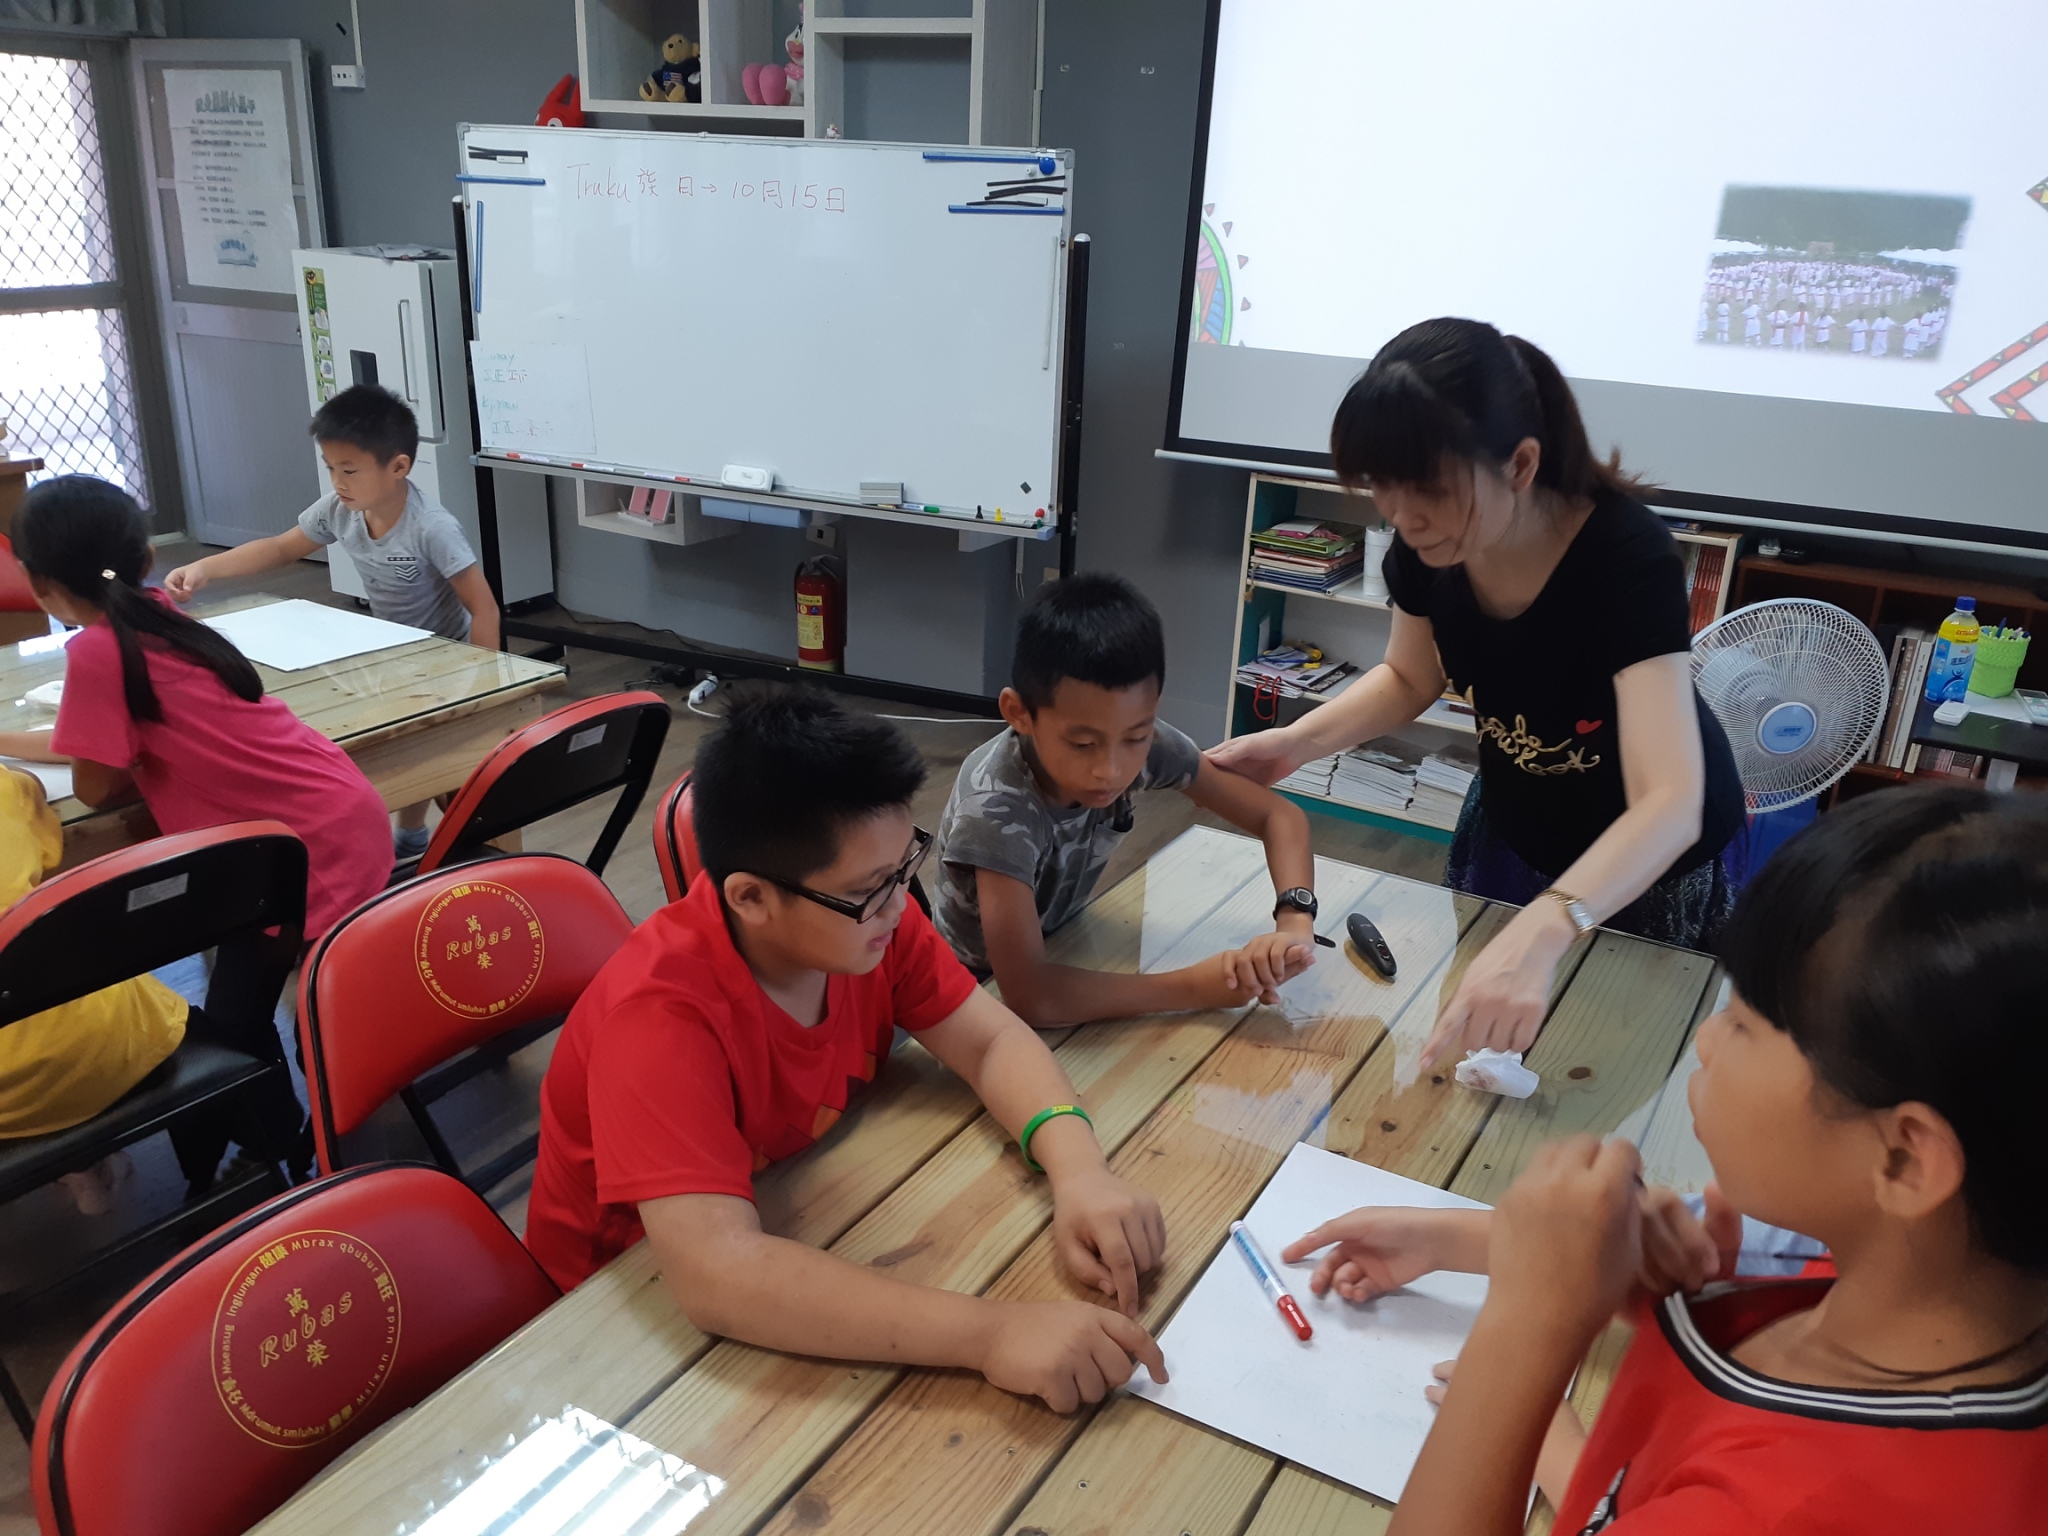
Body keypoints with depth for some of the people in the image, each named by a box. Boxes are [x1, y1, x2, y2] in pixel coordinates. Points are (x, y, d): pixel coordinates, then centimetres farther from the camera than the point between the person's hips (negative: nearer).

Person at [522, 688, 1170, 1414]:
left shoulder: (865, 912, -17)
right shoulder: (660, 1018, -36)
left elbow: (993, 1041, -13)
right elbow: (718, 1276, -45)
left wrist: (1080, 1171, -33)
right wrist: (989, 1332, -52)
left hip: (792, 1236, 6)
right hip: (639, 1308, -6)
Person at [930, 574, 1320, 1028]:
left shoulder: (1143, 739, -19)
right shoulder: (996, 807, -32)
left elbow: (1280, 815, -10)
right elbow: (1029, 996, -36)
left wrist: (1294, 923, -27)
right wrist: (1194, 987, -31)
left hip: (1060, 949, 5)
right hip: (977, 991, -4)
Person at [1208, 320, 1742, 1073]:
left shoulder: (1627, 554, -38)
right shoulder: (1424, 543, -23)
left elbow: (1673, 805, -47)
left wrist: (1541, 932, -65)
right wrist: (1298, 740, -20)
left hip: (1648, 851, -5)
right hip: (1512, 823, 5)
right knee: (1468, 1034, 23)